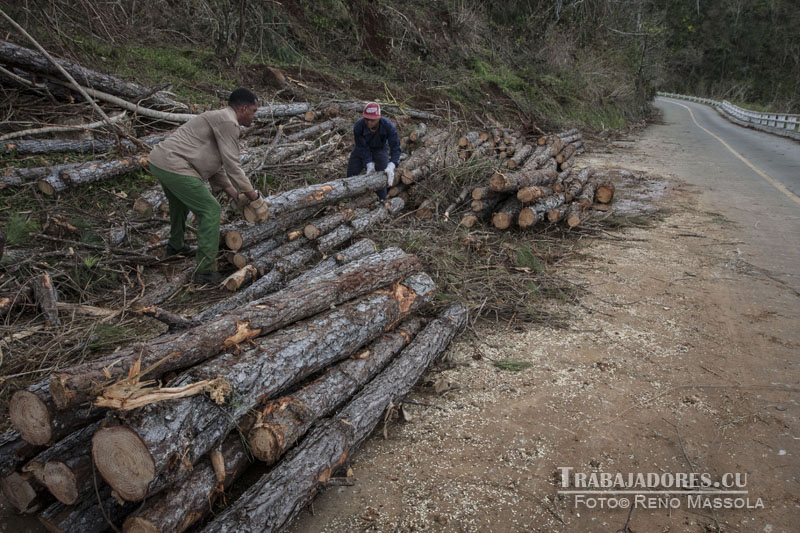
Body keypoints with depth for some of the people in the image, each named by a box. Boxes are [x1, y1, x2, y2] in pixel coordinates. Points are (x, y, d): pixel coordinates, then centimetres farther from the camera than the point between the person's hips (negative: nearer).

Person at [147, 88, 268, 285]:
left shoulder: (218, 119, 21)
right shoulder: (228, 122, -10)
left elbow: (216, 167, 21)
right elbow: (233, 167, -14)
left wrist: (236, 196, 16)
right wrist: (256, 200, -8)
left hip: (158, 160, 11)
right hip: (174, 168, -11)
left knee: (180, 201, 34)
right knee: (210, 210, -6)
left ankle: (175, 245, 54)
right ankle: (205, 271, -6)